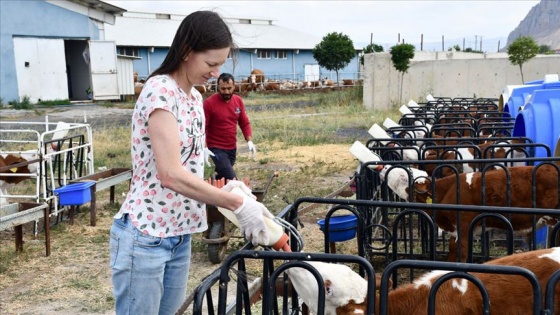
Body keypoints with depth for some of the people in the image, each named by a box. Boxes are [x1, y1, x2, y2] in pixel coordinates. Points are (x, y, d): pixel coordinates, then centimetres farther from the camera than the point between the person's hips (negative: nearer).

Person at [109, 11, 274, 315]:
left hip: (179, 235, 8)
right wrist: (238, 204, -22)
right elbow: (170, 175, -27)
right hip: (144, 236, -8)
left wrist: (223, 189, -3)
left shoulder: (195, 97, 10)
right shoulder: (160, 91, -18)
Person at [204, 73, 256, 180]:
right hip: (216, 149, -6)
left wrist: (249, 141, -3)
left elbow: (244, 123, 10)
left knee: (221, 178, 16)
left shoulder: (238, 100, 3)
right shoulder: (209, 103, -13)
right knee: (231, 180, -14)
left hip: (232, 148, 6)